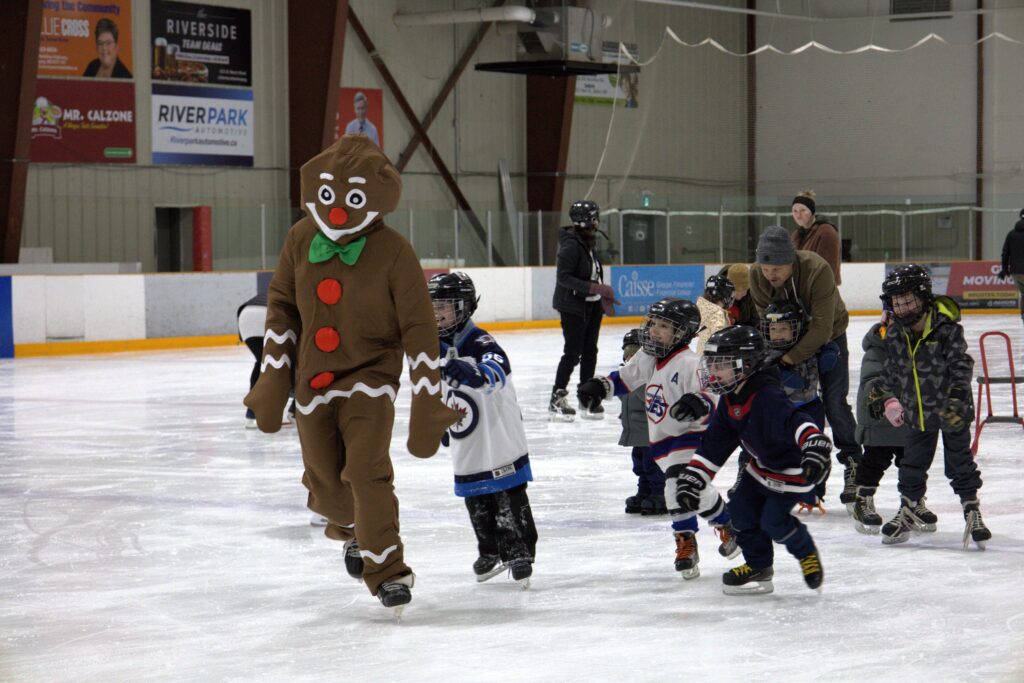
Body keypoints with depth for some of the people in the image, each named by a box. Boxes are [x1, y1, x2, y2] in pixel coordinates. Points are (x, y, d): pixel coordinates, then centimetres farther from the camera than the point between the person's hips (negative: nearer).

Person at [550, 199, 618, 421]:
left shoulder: (587, 243, 9)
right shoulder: (570, 245, -19)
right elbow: (563, 277, -24)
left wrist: (603, 296, 19)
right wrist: (595, 288, -29)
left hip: (592, 306, 9)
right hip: (572, 306, -9)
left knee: (590, 352, 11)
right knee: (573, 353, -7)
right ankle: (557, 401, 0)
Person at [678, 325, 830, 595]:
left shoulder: (768, 398, -33)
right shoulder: (729, 401, -2)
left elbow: (796, 421, -50)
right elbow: (713, 444, 6)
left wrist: (815, 445, -68)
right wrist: (693, 477, 2)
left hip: (794, 469, -9)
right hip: (762, 466, 9)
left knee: (773, 520, -13)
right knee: (741, 509, 2)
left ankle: (806, 553, 17)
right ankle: (758, 566, 21)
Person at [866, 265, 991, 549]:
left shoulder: (946, 329, -16)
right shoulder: (895, 335, 0)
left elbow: (961, 365, -17)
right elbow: (892, 370, 16)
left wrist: (957, 398, -25)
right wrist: (881, 393, 12)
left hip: (951, 410, -5)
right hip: (917, 409, 5)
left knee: (959, 461, 1)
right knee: (913, 462, 11)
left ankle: (972, 511, 13)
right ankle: (912, 509, 28)